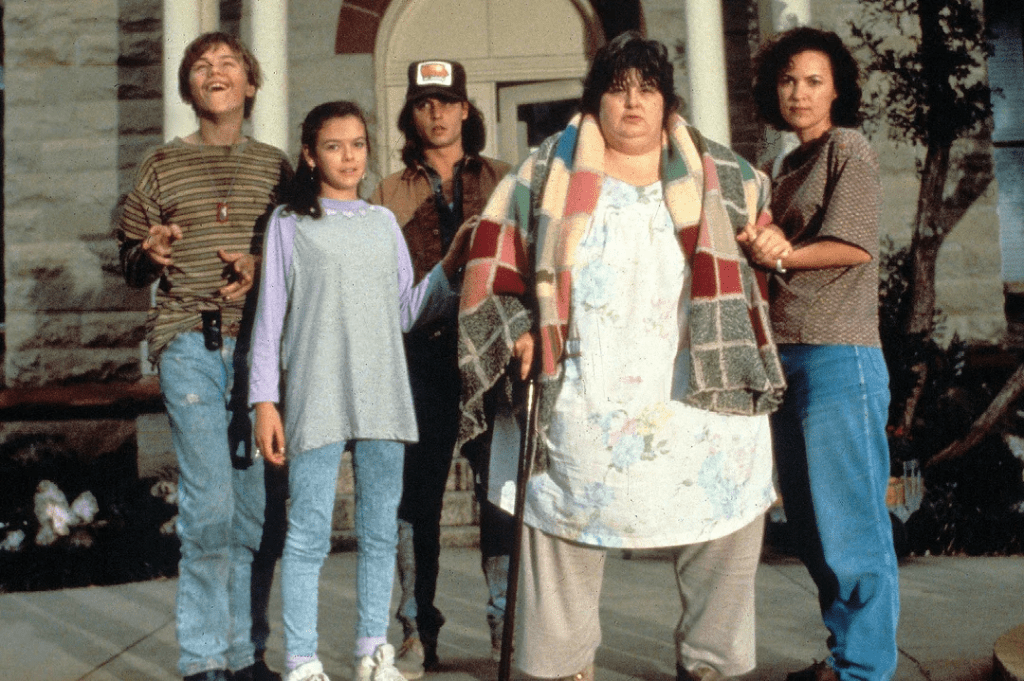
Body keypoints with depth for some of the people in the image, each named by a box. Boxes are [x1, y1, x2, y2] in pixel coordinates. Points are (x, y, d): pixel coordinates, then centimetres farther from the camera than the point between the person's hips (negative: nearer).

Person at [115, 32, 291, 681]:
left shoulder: (274, 165, 15)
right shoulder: (164, 164, 12)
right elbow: (131, 262, 15)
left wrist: (262, 268, -5)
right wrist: (150, 254, -7)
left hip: (258, 341, 2)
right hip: (189, 341, -1)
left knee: (254, 503, 2)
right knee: (209, 505, -8)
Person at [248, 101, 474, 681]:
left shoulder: (384, 222, 15)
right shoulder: (290, 222, 6)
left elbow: (406, 312, 14)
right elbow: (271, 316, 3)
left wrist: (451, 265, 1)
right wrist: (265, 401, -3)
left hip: (383, 395, 4)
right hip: (316, 397, -3)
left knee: (381, 530, 8)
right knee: (309, 535, -3)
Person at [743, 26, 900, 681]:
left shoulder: (849, 147, -1)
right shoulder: (789, 167, 21)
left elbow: (853, 245, -11)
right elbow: (779, 251, 16)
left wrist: (784, 256, -4)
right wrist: (766, 247, -4)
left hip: (839, 359, -8)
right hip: (788, 358, 8)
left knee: (850, 529, -3)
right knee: (812, 527, 13)